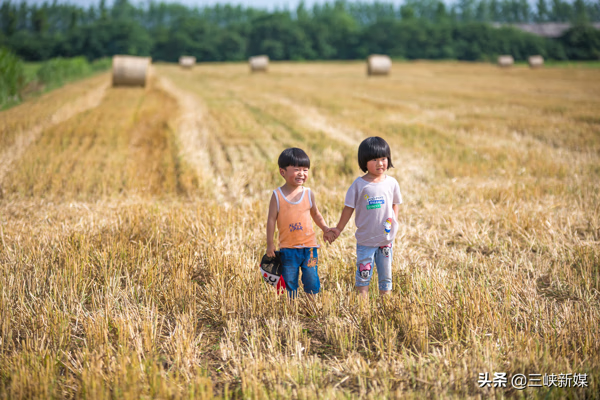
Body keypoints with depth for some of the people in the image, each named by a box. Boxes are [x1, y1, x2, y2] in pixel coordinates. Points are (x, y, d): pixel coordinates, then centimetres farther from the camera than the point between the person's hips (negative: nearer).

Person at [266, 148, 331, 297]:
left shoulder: (309, 193, 3)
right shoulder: (277, 195, -4)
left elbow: (316, 214, 17)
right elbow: (271, 219, -1)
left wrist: (325, 228, 2)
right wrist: (270, 244, -3)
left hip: (309, 246, 2)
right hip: (288, 248, -2)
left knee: (312, 282, 3)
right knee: (289, 283, 5)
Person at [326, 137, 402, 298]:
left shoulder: (391, 183, -1)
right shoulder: (359, 184, -8)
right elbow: (349, 208, 0)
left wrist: (394, 223, 0)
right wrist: (338, 229, 3)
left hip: (386, 239, 2)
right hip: (365, 240, -2)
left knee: (386, 275, 11)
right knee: (363, 274, 1)